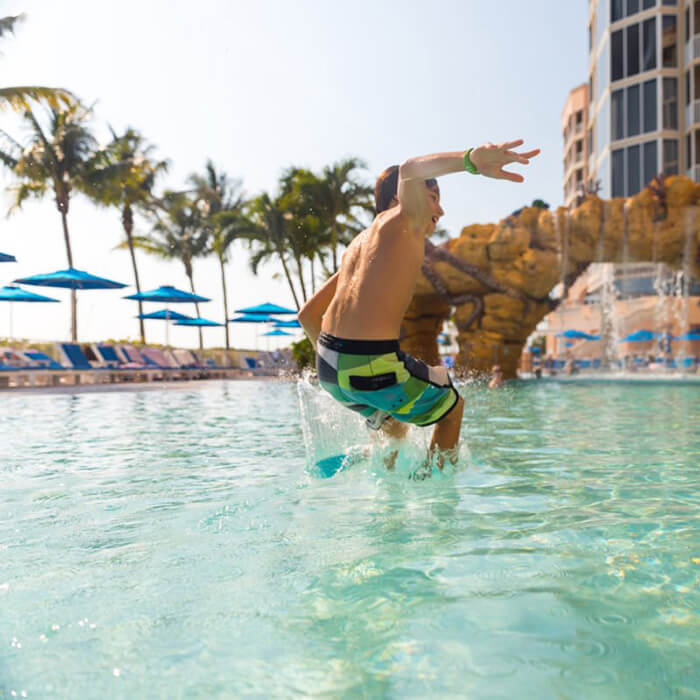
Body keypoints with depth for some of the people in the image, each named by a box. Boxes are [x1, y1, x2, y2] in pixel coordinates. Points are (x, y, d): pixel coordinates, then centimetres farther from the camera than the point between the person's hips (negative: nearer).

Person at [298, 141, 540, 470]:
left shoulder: (358, 243, 23)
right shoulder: (405, 221, 2)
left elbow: (307, 314, 23)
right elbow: (409, 171, -23)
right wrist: (472, 160, -40)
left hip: (328, 368, 8)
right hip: (372, 366, -8)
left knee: (393, 425, 35)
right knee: (452, 405, 20)